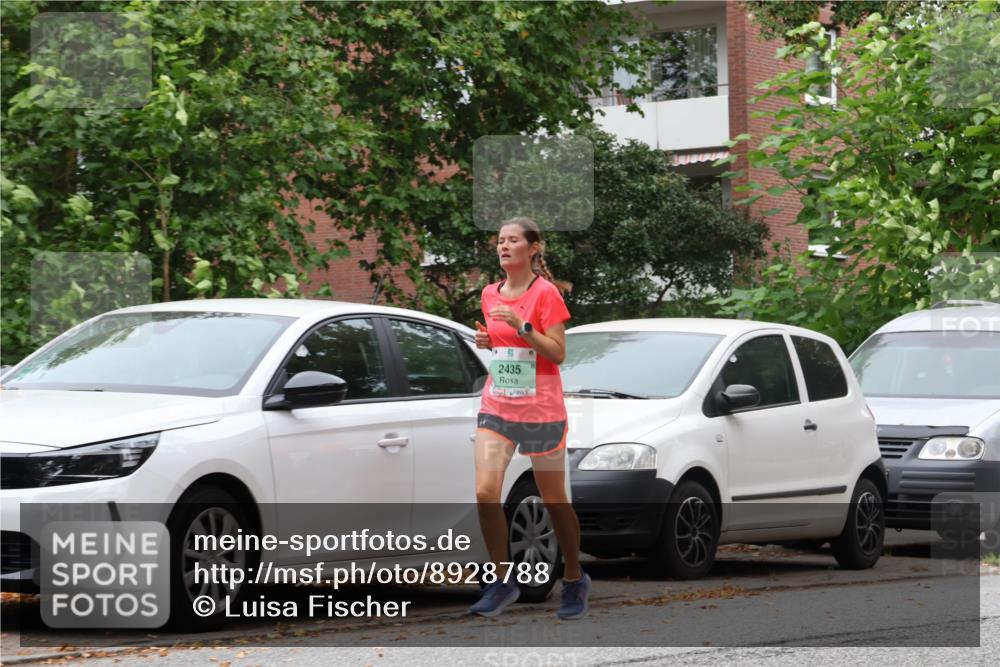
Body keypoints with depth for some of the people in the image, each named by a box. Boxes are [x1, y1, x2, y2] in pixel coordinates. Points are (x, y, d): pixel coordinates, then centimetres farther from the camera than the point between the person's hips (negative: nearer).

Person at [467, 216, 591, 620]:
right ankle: (503, 581, 0)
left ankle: (574, 580, 24)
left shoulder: (546, 292, -9)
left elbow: (557, 353, -14)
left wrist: (521, 326, -23)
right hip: (496, 407, 5)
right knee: (485, 491, -12)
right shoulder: (491, 295, 9)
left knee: (553, 499, 6)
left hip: (541, 410, -5)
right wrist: (486, 341, 1)